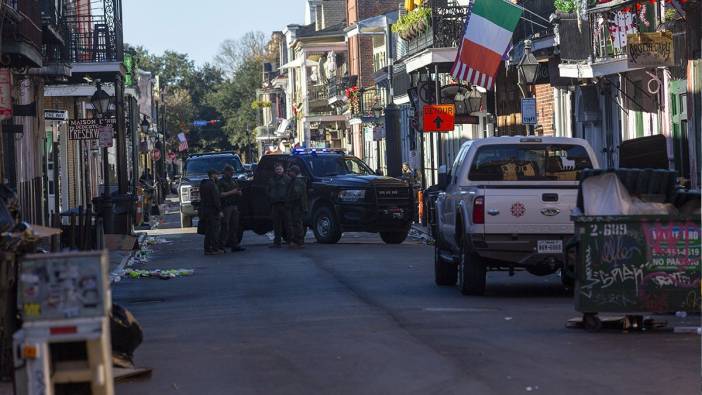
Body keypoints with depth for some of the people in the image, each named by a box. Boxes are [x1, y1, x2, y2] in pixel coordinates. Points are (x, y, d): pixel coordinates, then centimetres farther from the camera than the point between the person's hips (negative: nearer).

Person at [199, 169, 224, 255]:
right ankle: (215, 249, -5)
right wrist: (220, 210, -15)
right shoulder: (212, 185, -14)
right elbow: (216, 199, -19)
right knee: (215, 230, -5)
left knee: (208, 231, 11)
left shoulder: (203, 184, 14)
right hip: (213, 211, -9)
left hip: (204, 211, 9)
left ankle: (207, 249, 12)